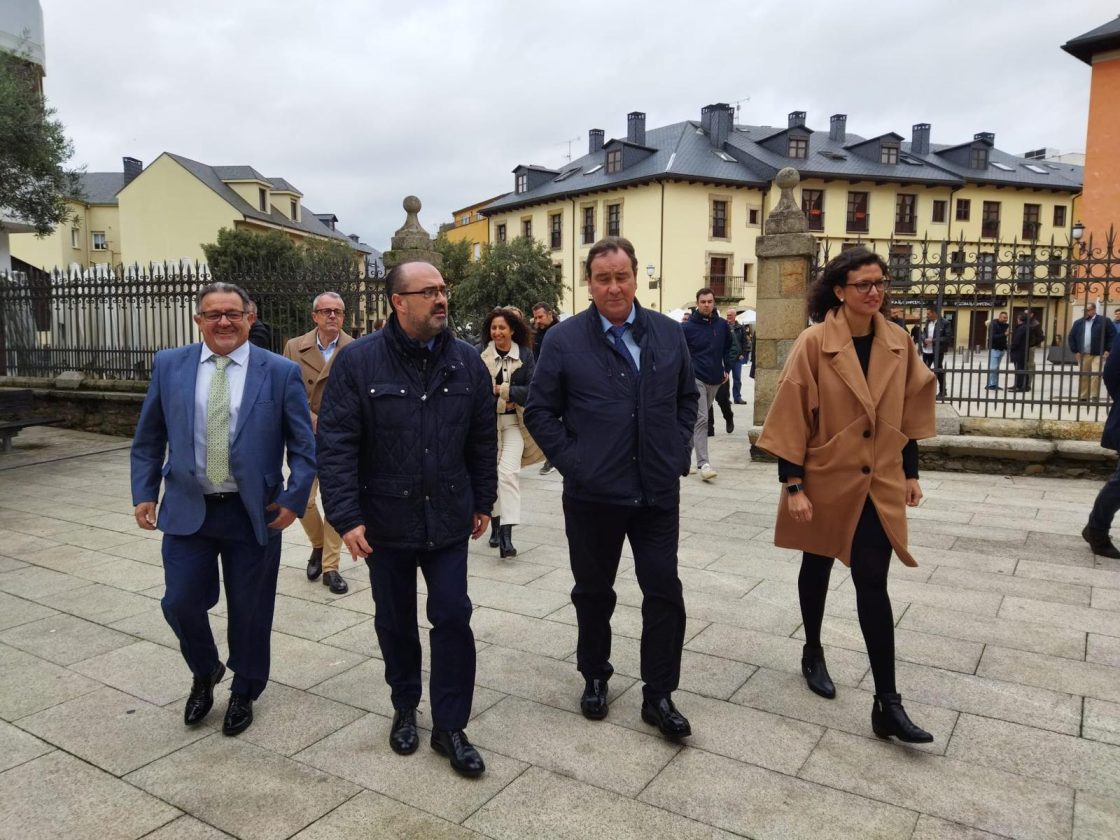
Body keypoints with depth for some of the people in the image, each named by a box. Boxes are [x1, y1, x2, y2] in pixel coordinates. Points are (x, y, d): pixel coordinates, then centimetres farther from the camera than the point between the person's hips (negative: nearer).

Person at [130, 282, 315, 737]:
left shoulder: (281, 372, -5)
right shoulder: (169, 365, 2)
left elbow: (303, 445, -2)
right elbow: (148, 439, 10)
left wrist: (293, 499, -10)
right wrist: (144, 493, 3)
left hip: (253, 513, -2)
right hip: (187, 509, 2)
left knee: (249, 611, 9)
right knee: (180, 603, 2)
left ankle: (243, 693, 34)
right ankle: (204, 672, 34)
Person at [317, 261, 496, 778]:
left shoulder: (466, 360, -2)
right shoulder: (359, 361, -11)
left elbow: (483, 439, 5)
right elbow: (335, 444, -12)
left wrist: (483, 502, 7)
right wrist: (345, 517, -17)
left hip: (449, 519, 2)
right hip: (385, 521, -1)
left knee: (453, 618, 2)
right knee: (395, 621, 15)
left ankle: (450, 727, 19)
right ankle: (405, 709, 38)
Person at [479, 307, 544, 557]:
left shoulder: (525, 355, -1)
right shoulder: (482, 355, -1)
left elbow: (532, 389, -7)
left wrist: (502, 390, -17)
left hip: (514, 421, -2)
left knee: (508, 472, -15)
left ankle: (506, 535, -15)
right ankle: (495, 525, 30)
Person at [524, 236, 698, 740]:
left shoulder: (669, 334, 4)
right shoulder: (565, 339, -5)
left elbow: (687, 397, 14)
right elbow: (540, 411, -1)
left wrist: (678, 453, 4)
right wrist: (571, 462, -7)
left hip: (658, 491, 2)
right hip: (593, 494, -1)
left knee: (664, 593, 4)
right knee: (593, 593, 14)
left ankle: (658, 695, 20)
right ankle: (594, 678, 36)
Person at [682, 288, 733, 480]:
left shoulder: (722, 325, 7)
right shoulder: (688, 326, -6)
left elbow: (727, 348, 20)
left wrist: (726, 369, 13)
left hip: (715, 379, 5)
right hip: (696, 378, -5)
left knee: (701, 418, 15)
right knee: (701, 419, -13)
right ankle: (703, 462, -15)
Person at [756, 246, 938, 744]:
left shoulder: (898, 344, 1)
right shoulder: (814, 343, -13)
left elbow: (909, 411, 11)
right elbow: (791, 416, -13)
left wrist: (911, 473, 12)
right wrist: (792, 485, -15)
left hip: (880, 484, 3)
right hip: (825, 480, -2)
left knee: (872, 582, -1)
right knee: (817, 568, 16)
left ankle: (887, 705, 5)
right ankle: (813, 653, 40)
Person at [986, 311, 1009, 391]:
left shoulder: (1005, 325, 10)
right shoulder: (993, 325, -9)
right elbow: (992, 337, -20)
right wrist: (1004, 334, -28)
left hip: (1002, 349, 7)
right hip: (994, 349, -7)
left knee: (997, 368, 8)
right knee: (993, 368, -11)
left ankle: (995, 384, 10)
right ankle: (990, 385, -8)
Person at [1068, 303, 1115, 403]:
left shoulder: (1104, 321, 0)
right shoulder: (1078, 323, 11)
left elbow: (1113, 335, -1)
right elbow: (1071, 337, 13)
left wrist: (1108, 350, -7)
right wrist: (1075, 351, 5)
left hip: (1098, 354, -4)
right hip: (1082, 355, 4)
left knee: (1096, 375, -14)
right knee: (1083, 377, 7)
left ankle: (1094, 396, -5)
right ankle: (1083, 397, 15)